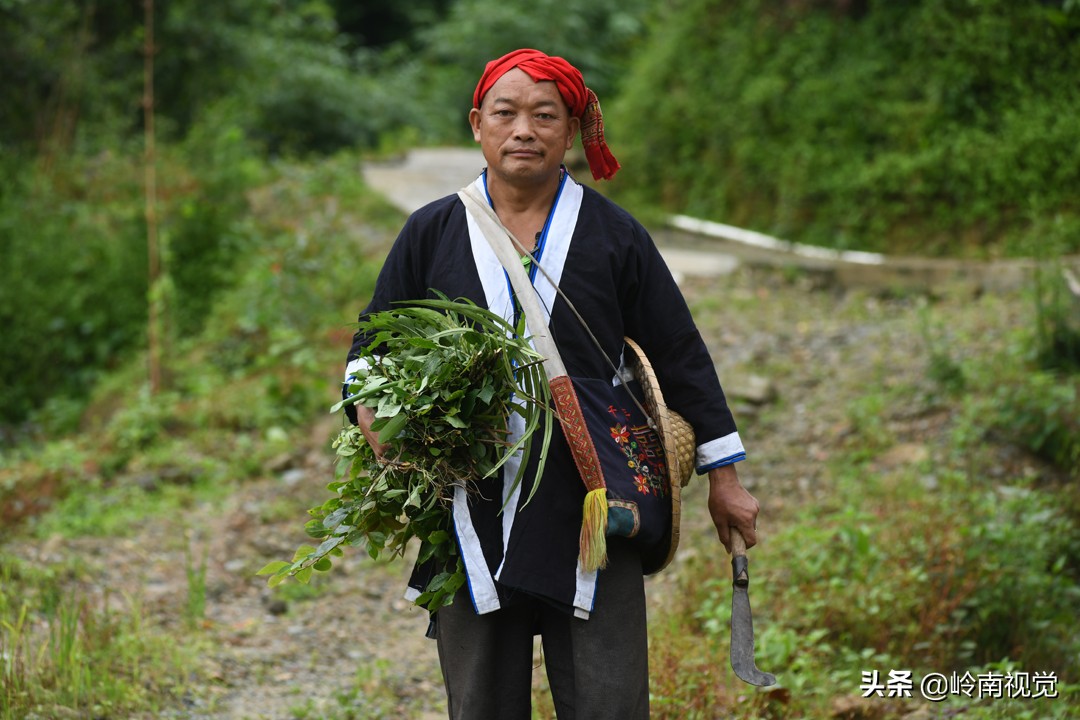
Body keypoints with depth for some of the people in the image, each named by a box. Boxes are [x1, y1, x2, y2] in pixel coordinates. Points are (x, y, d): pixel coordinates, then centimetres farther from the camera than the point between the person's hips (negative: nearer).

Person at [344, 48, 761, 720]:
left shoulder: (613, 235, 4)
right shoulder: (432, 232, 7)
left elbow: (680, 356, 8)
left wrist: (725, 477, 8)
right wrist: (375, 415, -9)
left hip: (592, 517, -1)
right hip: (473, 518, 1)